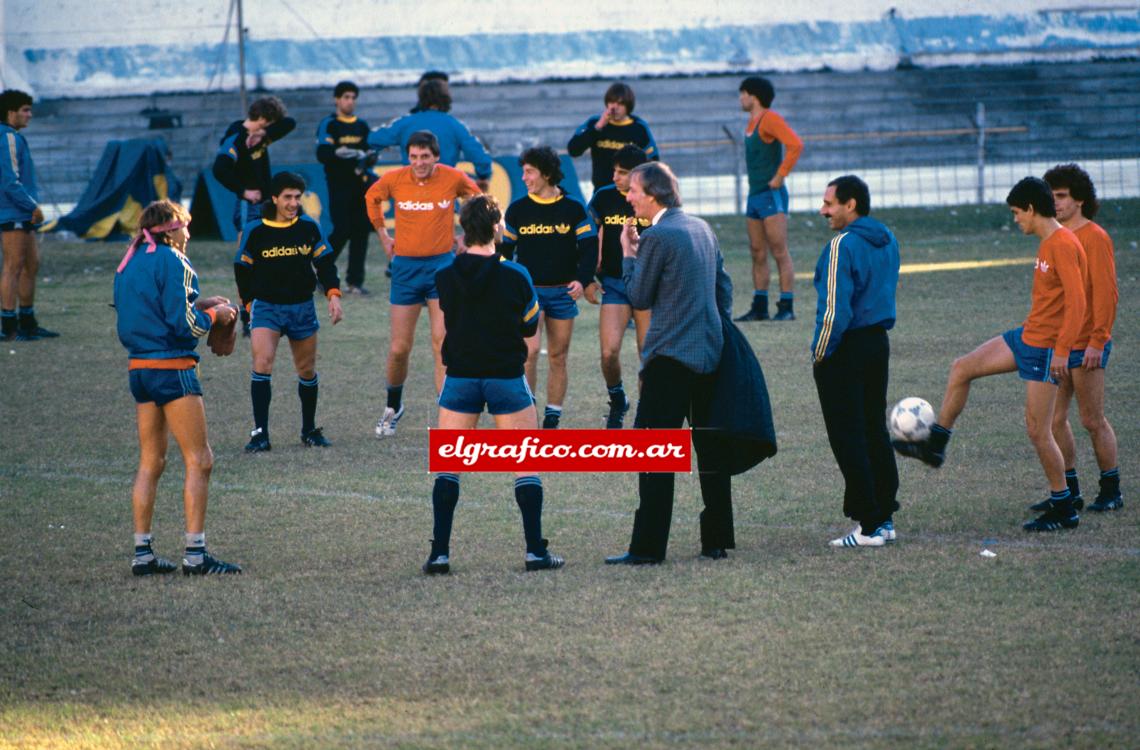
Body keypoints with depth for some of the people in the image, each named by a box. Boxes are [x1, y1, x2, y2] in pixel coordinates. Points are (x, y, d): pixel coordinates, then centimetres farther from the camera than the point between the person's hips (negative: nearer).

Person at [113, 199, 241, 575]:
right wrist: (215, 314, 3)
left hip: (139, 370, 8)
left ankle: (143, 552, 10)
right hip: (172, 369, -8)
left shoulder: (128, 265, 14)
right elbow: (184, 323, -16)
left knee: (150, 462, 12)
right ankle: (195, 554, -9)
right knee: (198, 461, -4)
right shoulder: (172, 262, -11)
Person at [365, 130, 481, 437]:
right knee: (399, 348, 4)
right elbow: (372, 199, 17)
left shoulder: (453, 178, -7)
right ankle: (393, 406, 28)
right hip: (405, 265, 1)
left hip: (441, 265, -1)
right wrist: (383, 236, 14)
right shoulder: (393, 179, -5)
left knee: (442, 343, -8)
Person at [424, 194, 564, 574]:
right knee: (526, 463, 8)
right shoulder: (514, 275, -11)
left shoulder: (446, 277, -6)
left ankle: (439, 553, 1)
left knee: (448, 466, 8)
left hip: (460, 378, 2)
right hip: (506, 378, -2)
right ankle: (535, 551, 3)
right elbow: (530, 325, 2)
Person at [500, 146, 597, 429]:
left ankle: (552, 419, 12)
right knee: (530, 351, -16)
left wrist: (582, 280, -13)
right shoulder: (517, 209, 3)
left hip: (563, 291, 1)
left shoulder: (573, 209, 1)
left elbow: (589, 247, 2)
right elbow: (505, 249, 9)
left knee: (558, 356, 5)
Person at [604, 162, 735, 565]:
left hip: (671, 357, -8)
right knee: (710, 449, 12)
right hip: (710, 351, 8)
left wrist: (628, 253, 5)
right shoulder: (701, 228, 11)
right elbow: (724, 286, 17)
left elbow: (639, 297, -7)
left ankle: (648, 547, -9)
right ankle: (717, 540, 14)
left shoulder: (656, 237, -14)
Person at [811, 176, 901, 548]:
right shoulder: (888, 240, 8)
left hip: (845, 349, -8)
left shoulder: (843, 245, -19)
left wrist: (820, 353, -11)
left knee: (848, 438, -3)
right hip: (879, 342, 8)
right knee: (875, 430, 15)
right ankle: (885, 517, 18)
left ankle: (868, 525, -3)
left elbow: (836, 308, -21)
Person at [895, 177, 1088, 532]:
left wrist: (1062, 350, -27)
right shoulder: (1048, 243, 10)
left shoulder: (1064, 245, -20)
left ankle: (1064, 510, 5)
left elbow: (1076, 302, -25)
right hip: (1026, 336, 10)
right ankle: (935, 445, 21)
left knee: (1037, 431, -5)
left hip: (1046, 348, -10)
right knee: (962, 368, 12)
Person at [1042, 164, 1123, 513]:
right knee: (1054, 419, 6)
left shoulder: (1094, 238, -10)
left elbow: (1106, 293, -14)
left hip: (1086, 345, -8)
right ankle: (1068, 493, 13)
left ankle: (1111, 492, 9)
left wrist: (1097, 341, -19)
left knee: (1093, 421, -2)